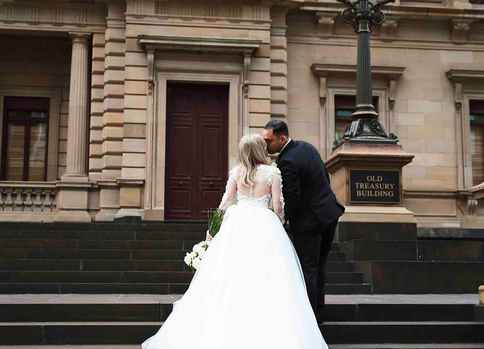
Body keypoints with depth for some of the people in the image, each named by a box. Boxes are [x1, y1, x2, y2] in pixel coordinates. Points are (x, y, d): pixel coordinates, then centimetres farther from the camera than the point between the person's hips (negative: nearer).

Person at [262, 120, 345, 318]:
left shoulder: (286, 162, -24)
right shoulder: (306, 146, 5)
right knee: (318, 265, 20)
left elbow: (292, 199, -22)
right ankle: (318, 306, 33)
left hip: (308, 221, -9)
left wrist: (283, 219, -4)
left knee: (307, 268, 2)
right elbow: (325, 178, 13)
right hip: (329, 212, 9)